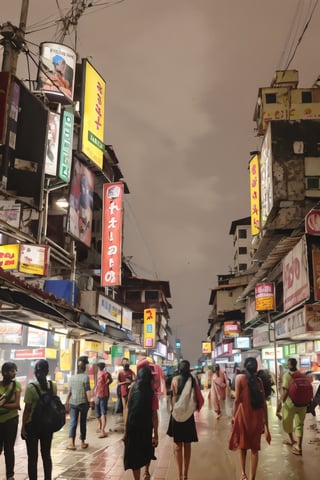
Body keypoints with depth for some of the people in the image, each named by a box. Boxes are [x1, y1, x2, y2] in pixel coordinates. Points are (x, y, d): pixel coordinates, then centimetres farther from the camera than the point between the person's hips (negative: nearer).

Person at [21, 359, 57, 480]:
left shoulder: (30, 387, -16)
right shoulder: (53, 386, -4)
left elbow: (27, 409, -13)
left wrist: (23, 427, -4)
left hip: (32, 425, -4)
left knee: (32, 456, 7)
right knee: (46, 454, 16)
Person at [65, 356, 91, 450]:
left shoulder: (72, 377, 3)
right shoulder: (85, 377, -8)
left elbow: (69, 392, 4)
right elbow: (87, 391, -12)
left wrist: (67, 402, 13)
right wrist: (89, 401, -7)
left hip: (73, 403, 2)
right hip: (83, 402, -2)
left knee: (73, 423, 2)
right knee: (83, 423, 11)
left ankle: (72, 443, -10)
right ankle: (83, 442, 21)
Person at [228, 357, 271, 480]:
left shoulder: (240, 377, -3)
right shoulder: (259, 380, 5)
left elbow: (237, 399, -8)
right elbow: (264, 403, 4)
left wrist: (234, 415, 1)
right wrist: (265, 423, 9)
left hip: (243, 415, -2)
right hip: (257, 417, 2)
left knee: (242, 445, 18)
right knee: (254, 448, 10)